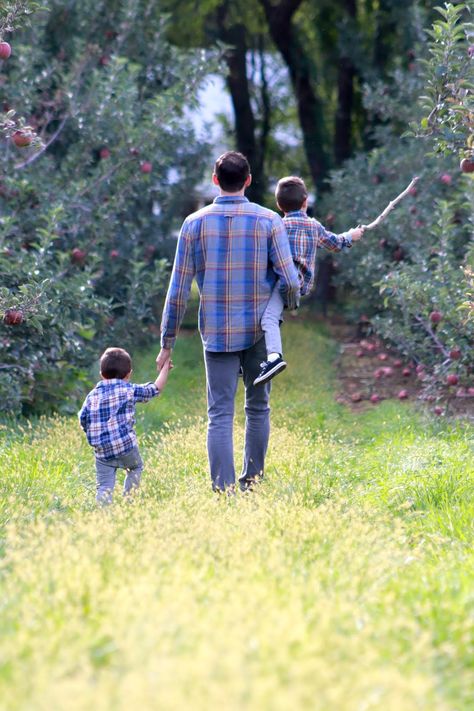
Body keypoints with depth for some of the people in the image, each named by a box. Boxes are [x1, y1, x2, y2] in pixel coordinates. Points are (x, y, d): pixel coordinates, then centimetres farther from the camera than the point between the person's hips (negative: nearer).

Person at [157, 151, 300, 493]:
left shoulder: (195, 223, -2)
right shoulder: (269, 220, -3)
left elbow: (179, 289, -1)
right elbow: (290, 281, -7)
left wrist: (167, 343, 5)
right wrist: (289, 304, 17)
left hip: (217, 333, 0)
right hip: (259, 331, 0)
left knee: (220, 414, -1)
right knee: (258, 408, 15)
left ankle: (224, 489, -11)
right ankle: (252, 484, 21)